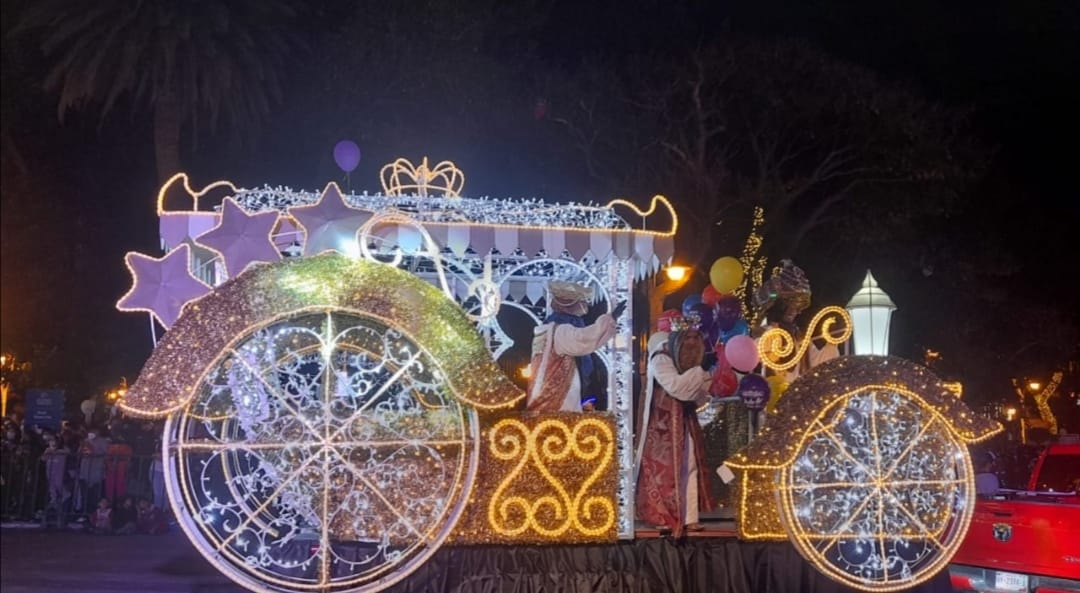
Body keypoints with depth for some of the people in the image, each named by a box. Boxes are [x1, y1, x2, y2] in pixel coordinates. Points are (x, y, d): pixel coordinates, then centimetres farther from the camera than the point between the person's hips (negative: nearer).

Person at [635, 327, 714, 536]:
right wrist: (701, 371, -22)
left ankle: (689, 518, 5)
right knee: (663, 469, -5)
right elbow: (675, 386, -26)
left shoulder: (684, 364, 12)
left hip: (685, 423, 8)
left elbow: (695, 397, 15)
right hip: (664, 425, -8)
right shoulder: (660, 360, -12)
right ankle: (661, 518, 1)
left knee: (690, 469, 3)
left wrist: (707, 378, 0)